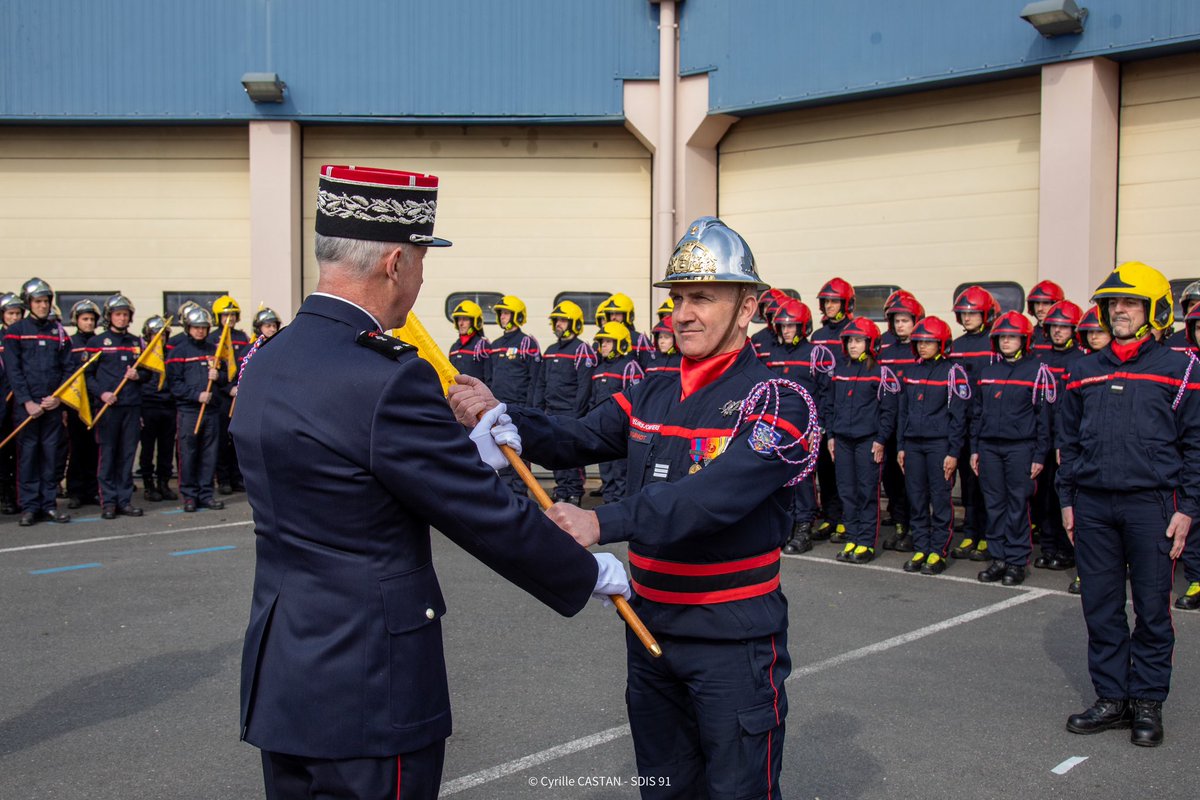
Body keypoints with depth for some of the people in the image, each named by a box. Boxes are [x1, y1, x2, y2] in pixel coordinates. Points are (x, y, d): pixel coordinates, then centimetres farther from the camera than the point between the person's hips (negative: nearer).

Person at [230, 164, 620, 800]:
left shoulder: (265, 365, 5)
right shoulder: (386, 381, -23)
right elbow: (492, 521, -17)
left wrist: (470, 452, 15)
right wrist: (594, 573, -1)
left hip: (281, 678, 9)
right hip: (368, 698, -8)